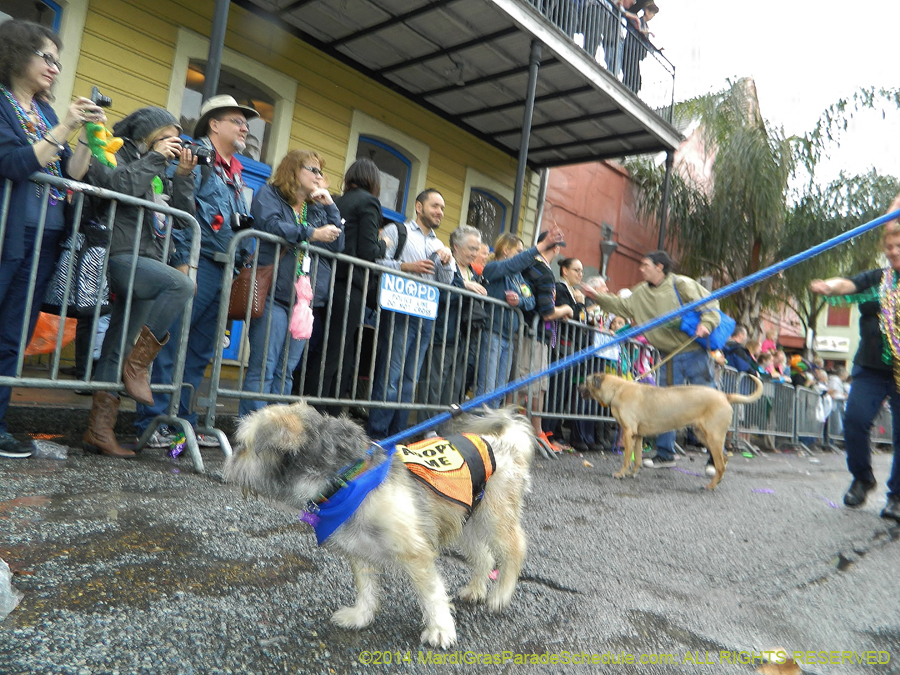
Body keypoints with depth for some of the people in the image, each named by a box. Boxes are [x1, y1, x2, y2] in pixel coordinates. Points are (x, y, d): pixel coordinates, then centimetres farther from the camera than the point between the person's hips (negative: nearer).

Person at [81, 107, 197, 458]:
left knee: (119, 348, 5)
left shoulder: (159, 172, 23)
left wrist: (183, 176, 6)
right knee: (181, 284, -32)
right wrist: (154, 157, -6)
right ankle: (139, 363, -19)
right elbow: (117, 185, -15)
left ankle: (100, 429, 8)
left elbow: (183, 214, 17)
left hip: (146, 262, 7)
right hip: (120, 255, -7)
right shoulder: (117, 154, 6)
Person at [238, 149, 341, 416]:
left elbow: (338, 245, 13)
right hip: (273, 294, -6)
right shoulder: (269, 194, 6)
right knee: (263, 368, -8)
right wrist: (312, 234, -9)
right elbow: (270, 224, -15)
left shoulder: (317, 209, 23)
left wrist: (330, 206, 8)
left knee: (286, 371, 6)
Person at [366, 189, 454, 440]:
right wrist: (407, 266, -15)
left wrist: (446, 263, -1)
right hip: (400, 311, -6)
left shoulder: (438, 245, 23)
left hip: (427, 315, 6)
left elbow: (445, 282, 17)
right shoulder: (397, 231, 6)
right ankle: (376, 435, -2)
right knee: (390, 375, -8)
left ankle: (396, 436, 14)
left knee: (410, 379, 8)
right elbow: (378, 261, -7)